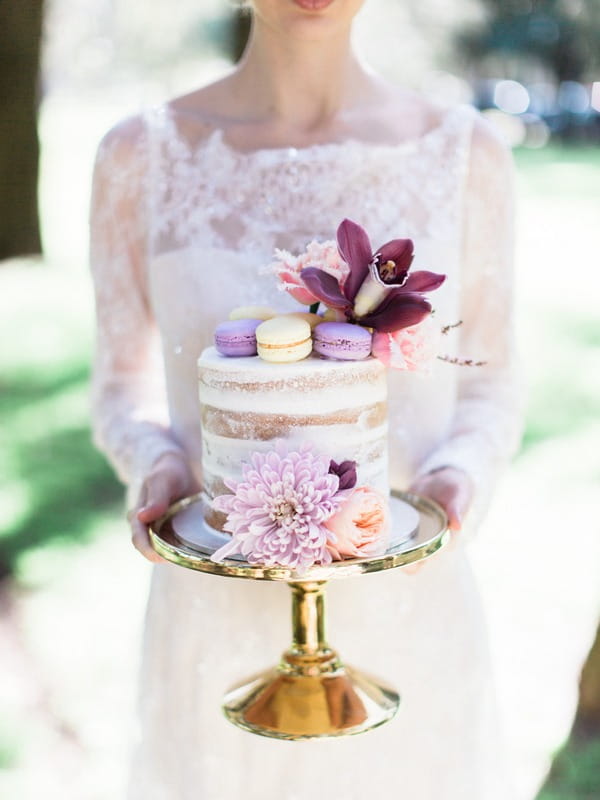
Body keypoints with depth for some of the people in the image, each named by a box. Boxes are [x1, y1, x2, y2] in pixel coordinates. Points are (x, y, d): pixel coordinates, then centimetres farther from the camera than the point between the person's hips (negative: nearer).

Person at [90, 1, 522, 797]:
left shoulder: (466, 151, -4)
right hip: (219, 620, 0)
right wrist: (154, 470, -17)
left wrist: (459, 481, -16)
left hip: (412, 615, 1)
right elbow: (124, 392, 5)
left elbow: (489, 391, 5)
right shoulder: (140, 155, -5)